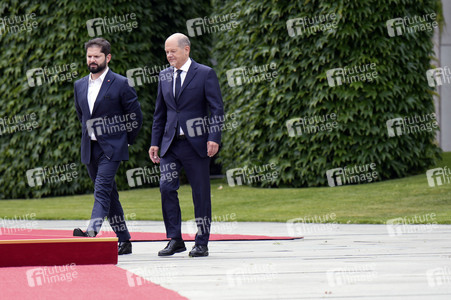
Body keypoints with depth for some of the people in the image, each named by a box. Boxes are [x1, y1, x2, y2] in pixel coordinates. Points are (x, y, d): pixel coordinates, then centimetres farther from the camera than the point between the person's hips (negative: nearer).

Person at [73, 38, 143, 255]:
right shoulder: (80, 86, 10)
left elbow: (136, 116, -1)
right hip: (90, 148, 6)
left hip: (112, 148, -6)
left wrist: (126, 141, 2)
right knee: (109, 194, 10)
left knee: (102, 189, -20)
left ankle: (93, 231, -35)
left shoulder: (120, 84, -6)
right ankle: (123, 241, 16)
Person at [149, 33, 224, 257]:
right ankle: (175, 240, 1)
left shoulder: (205, 74, -3)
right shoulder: (164, 76, 13)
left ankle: (201, 243, 8)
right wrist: (155, 143, 14)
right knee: (166, 187, -8)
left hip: (196, 144, -4)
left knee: (200, 193, 1)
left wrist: (214, 138, -15)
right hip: (170, 144, 4)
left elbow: (217, 109, -5)